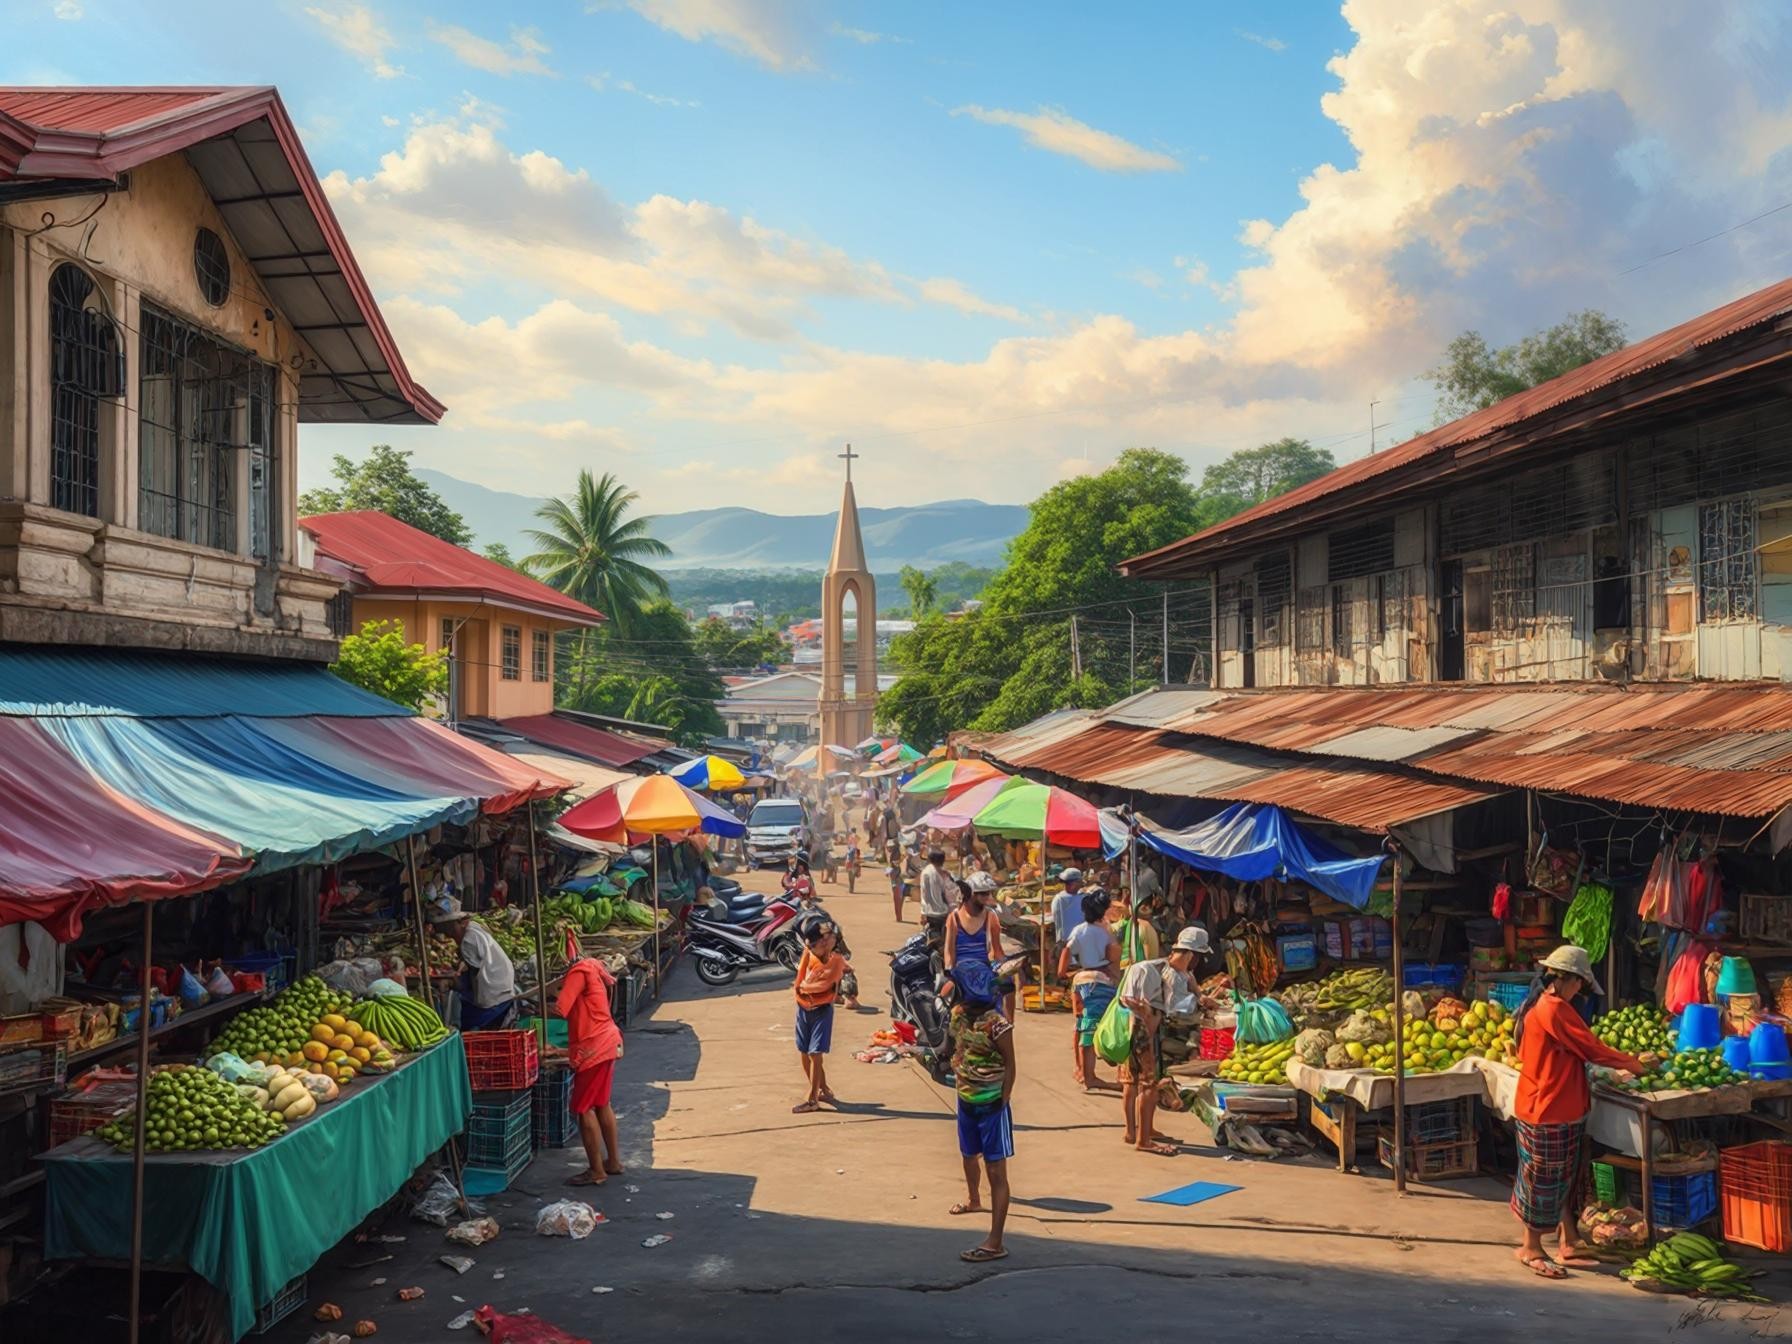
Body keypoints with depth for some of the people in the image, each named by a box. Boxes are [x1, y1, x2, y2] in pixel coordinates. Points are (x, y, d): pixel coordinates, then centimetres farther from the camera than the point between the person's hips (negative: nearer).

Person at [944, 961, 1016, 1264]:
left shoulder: (997, 1025, -23)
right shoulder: (957, 1014, -1)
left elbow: (1010, 1066, -15)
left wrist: (1002, 1103, -16)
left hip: (991, 1105, -8)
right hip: (966, 1101, 8)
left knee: (996, 1171, -4)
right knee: (969, 1156, 29)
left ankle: (995, 1243, -3)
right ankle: (973, 1201, 58)